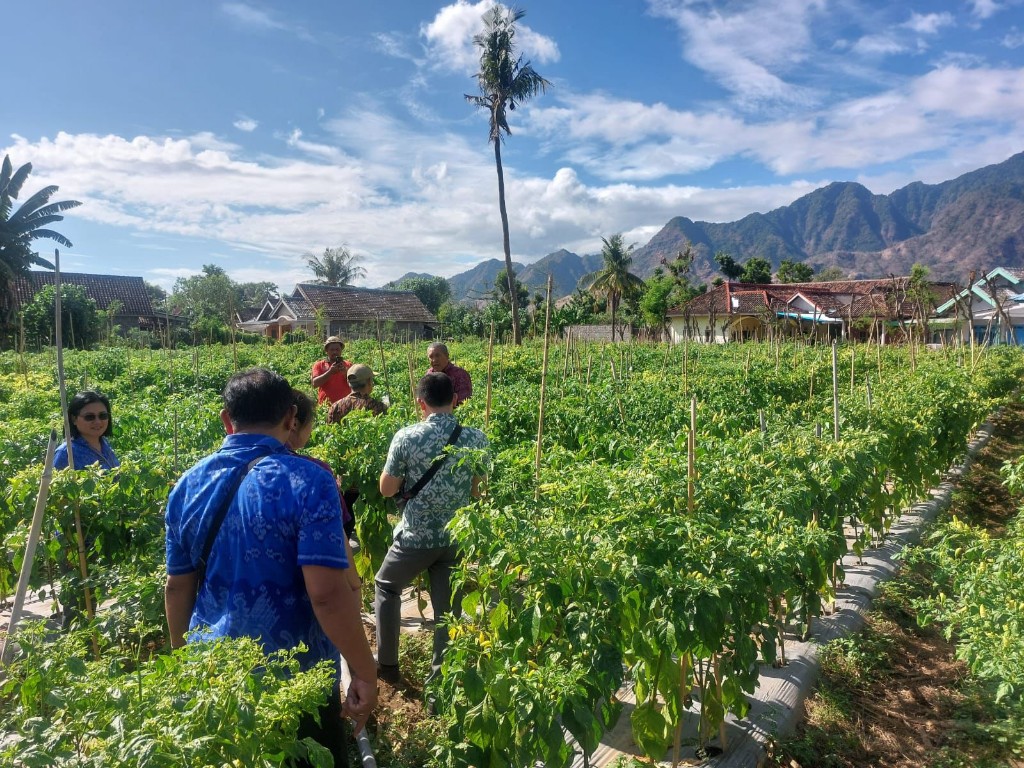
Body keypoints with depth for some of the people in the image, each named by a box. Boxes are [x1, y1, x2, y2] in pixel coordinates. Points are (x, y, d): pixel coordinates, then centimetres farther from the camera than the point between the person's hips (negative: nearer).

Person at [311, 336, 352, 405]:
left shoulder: (348, 365, 11)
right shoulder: (319, 365, 9)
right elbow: (314, 383, -4)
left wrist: (346, 373, -13)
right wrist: (330, 372, -13)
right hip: (324, 405, -1)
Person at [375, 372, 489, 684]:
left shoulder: (406, 437, -15)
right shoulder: (476, 438, -7)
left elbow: (387, 489, -6)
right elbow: (478, 490, 4)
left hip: (416, 536, -2)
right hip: (457, 537, 2)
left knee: (386, 587, 23)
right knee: (447, 605, 14)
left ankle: (387, 663, 31)